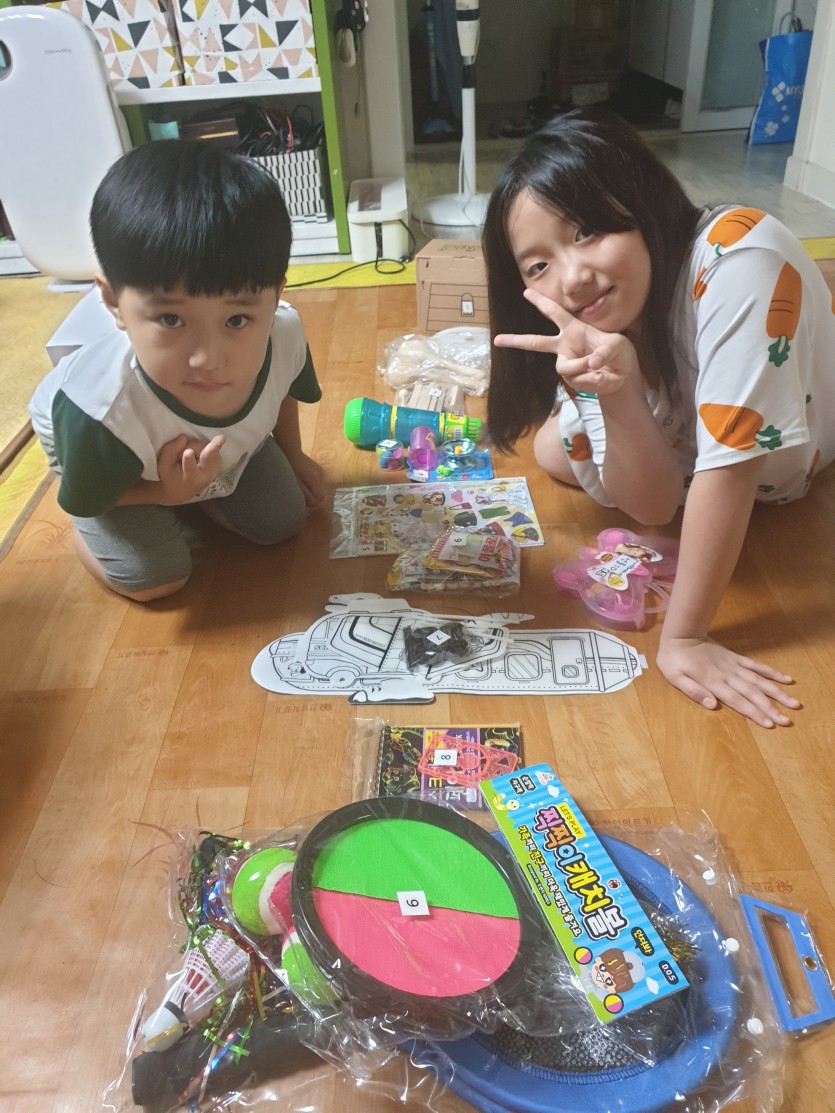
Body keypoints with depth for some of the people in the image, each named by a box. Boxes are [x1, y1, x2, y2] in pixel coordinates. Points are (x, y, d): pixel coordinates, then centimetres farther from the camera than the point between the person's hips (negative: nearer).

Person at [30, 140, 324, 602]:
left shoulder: (284, 334, -35)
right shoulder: (99, 415, -46)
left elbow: (283, 391, -7)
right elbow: (82, 502, -21)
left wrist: (292, 455, 9)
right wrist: (165, 492, -36)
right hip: (101, 449, -3)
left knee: (281, 520, 4)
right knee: (154, 578, -13)